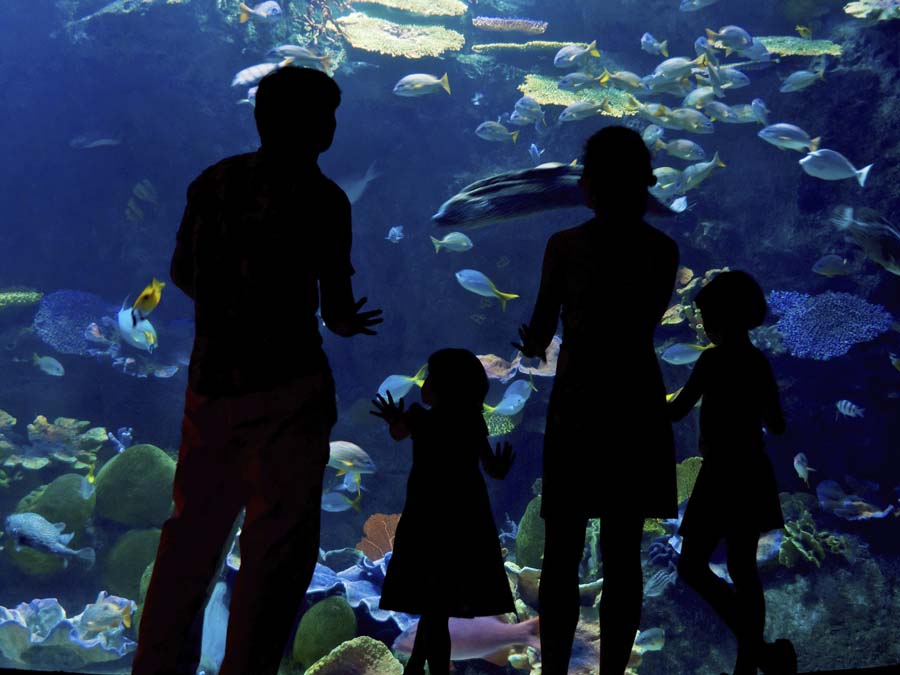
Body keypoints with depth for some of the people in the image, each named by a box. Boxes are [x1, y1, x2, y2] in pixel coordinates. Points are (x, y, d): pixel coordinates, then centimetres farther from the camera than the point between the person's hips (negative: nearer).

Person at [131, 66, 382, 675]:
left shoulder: (215, 181, 7)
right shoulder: (320, 198, -9)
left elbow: (183, 273, 14)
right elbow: (337, 304, -9)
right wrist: (343, 321, 13)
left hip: (212, 377, 6)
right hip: (287, 385, -6)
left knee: (194, 527, 17)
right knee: (280, 538, 2)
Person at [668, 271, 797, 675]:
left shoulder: (715, 359, -14)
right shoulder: (759, 362, 8)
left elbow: (678, 409, -14)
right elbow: (776, 426, 15)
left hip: (722, 473, -8)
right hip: (753, 474, 8)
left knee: (693, 567, -2)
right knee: (742, 570, 13)